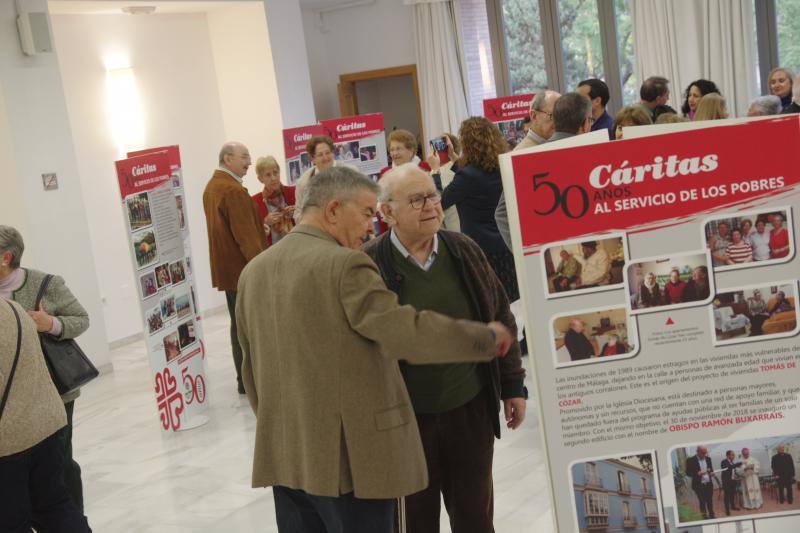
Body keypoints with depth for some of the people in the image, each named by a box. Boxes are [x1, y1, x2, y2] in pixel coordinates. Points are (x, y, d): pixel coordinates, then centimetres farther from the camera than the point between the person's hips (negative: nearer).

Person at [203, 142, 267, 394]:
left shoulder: (211, 187, 14)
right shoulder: (233, 190, -18)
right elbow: (246, 235, -22)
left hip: (226, 268, 10)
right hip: (244, 269, -10)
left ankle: (245, 378, 20)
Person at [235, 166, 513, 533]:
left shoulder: (253, 271, 8)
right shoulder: (345, 265, -16)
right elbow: (406, 333, -20)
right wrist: (486, 337, -8)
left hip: (283, 455, 7)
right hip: (348, 454, -7)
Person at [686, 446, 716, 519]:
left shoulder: (708, 459, 6)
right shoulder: (691, 460, -11)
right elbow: (688, 473, -10)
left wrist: (711, 472, -3)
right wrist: (698, 473, -23)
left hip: (709, 484, 4)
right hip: (699, 485, -4)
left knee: (710, 501, 10)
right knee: (702, 502, 3)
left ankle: (711, 515, 22)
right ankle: (705, 517, 14)